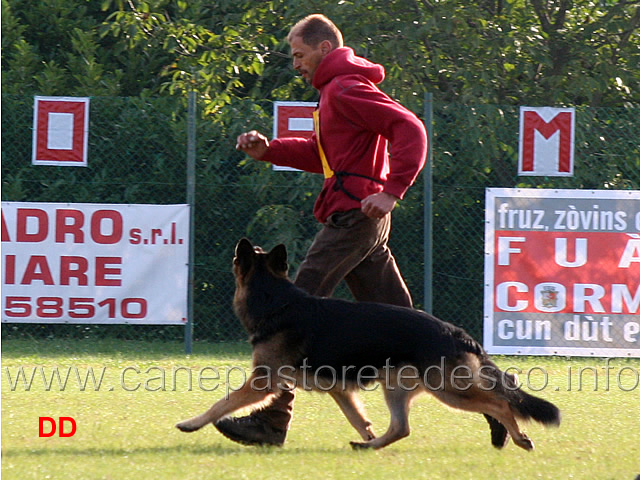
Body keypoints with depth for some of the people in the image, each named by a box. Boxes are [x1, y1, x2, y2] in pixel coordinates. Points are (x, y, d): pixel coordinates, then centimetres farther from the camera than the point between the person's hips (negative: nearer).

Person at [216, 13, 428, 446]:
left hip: (353, 214, -11)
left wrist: (391, 191, -26)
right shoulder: (337, 91, 22)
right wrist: (267, 150, 13)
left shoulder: (346, 90, -11)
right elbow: (321, 154, 27)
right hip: (364, 220, 11)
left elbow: (410, 130, -19)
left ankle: (270, 421, -12)